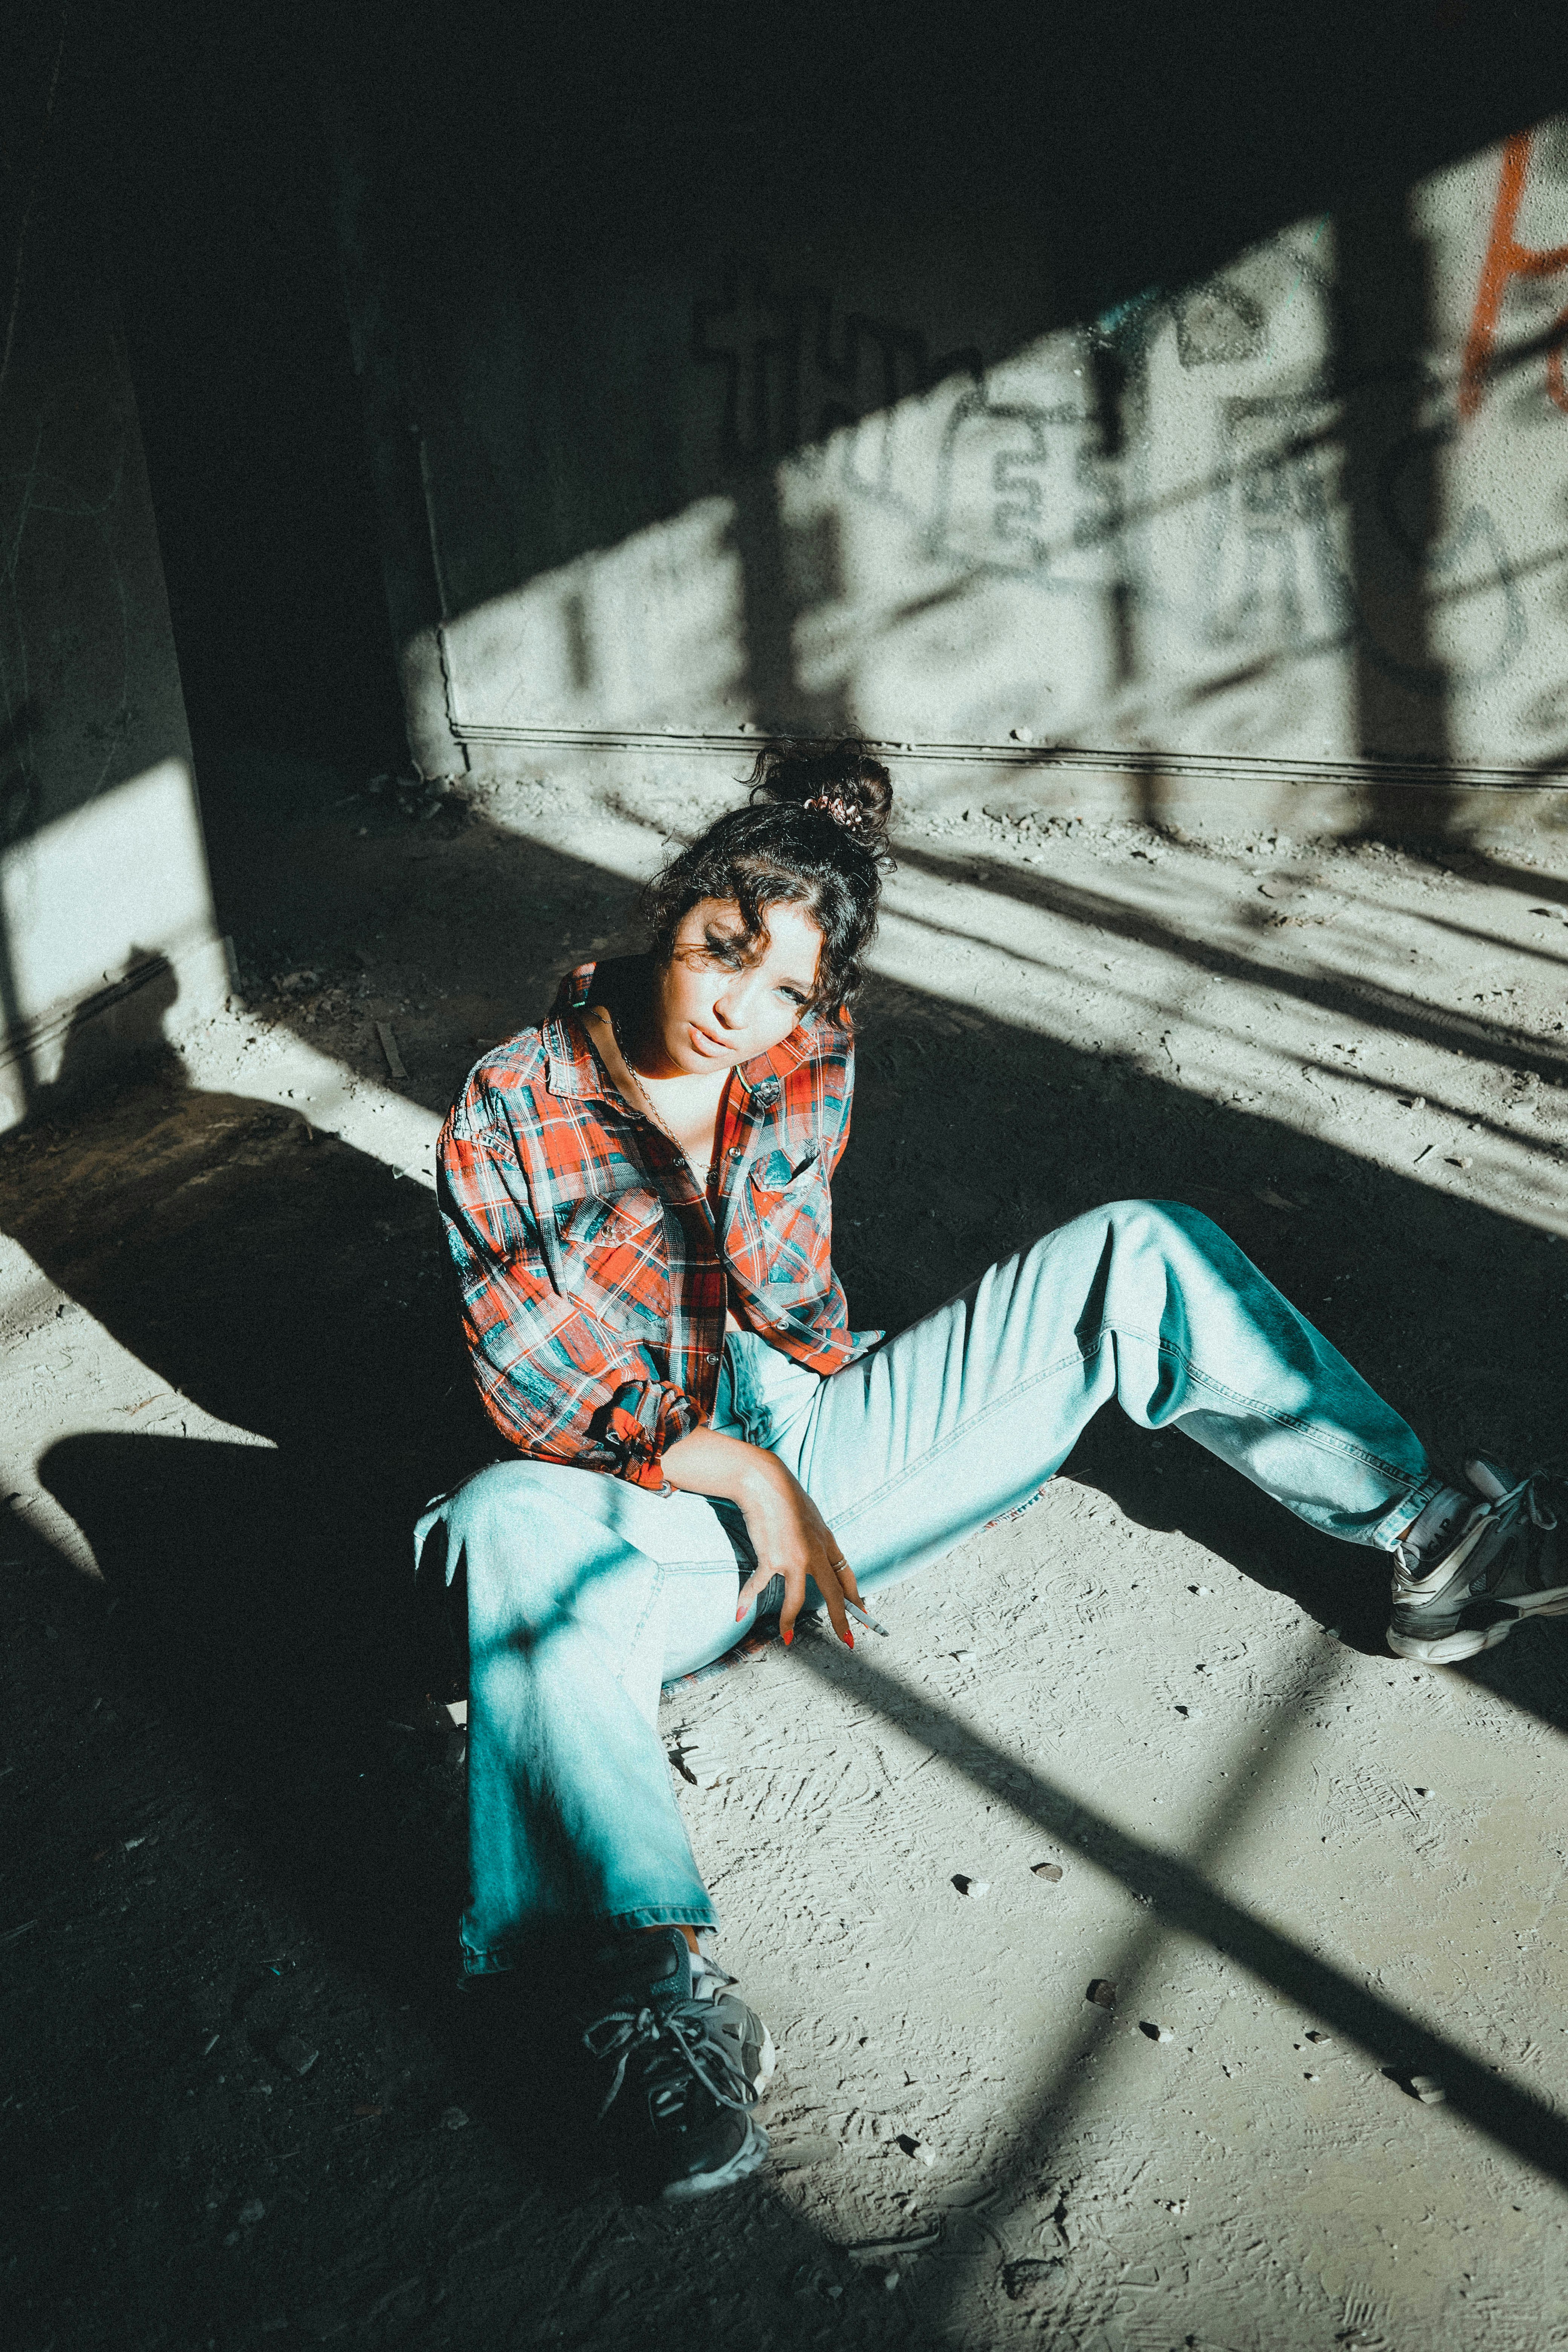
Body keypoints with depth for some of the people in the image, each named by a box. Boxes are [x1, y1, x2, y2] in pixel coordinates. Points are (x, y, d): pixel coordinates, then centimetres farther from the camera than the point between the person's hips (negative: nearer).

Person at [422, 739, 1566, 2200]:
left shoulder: (808, 1068, -2)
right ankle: (649, 1969, -51)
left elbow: (803, 1324, -7)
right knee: (512, 1526, -42)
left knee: (1134, 1255, -7)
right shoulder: (509, 1114, -11)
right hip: (644, 1516, -3)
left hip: (805, 1447, 4)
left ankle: (1431, 1530, -4)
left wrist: (741, 1147, -22)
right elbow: (537, 1400, -11)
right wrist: (739, 1474, -18)